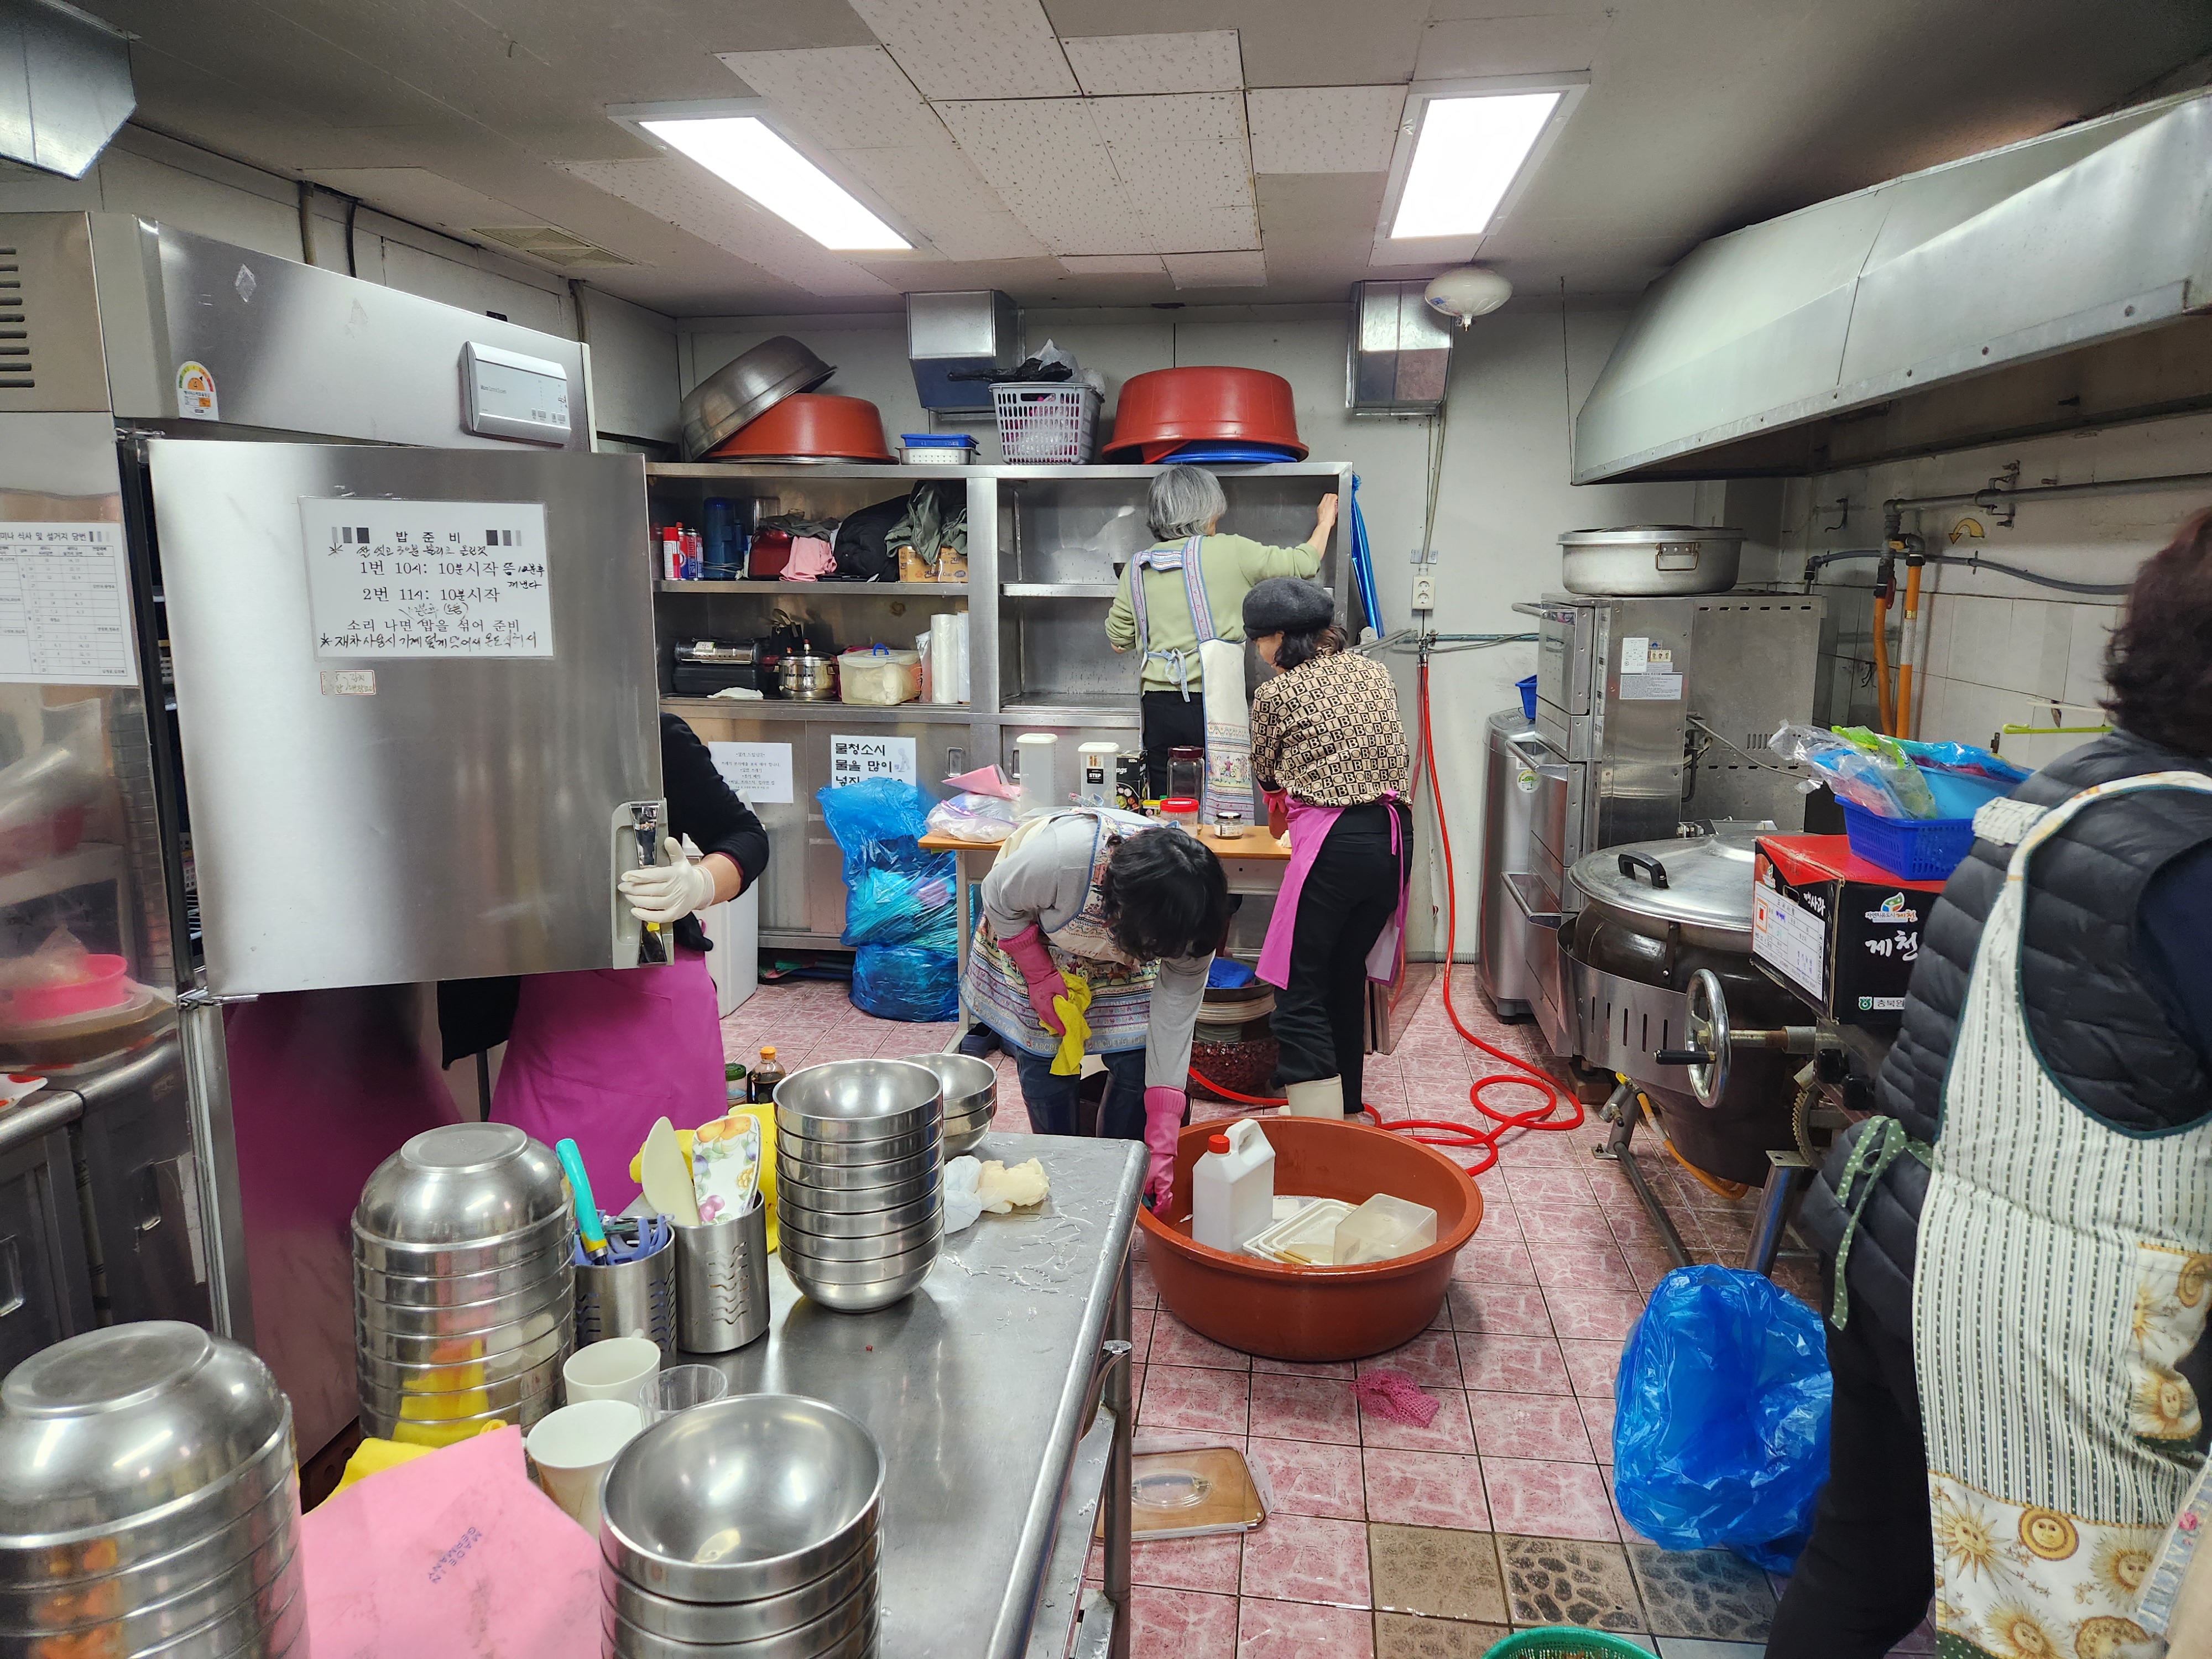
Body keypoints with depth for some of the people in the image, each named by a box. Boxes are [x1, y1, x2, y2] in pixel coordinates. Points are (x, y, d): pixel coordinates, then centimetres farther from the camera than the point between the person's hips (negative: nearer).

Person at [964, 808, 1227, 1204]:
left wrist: (1163, 1146, -28)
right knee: (1045, 1066, -4)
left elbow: (1174, 1021, -27)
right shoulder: (1060, 858, -45)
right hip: (1031, 935, -2)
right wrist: (1040, 977, -20)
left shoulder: (1189, 915, -32)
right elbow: (999, 899, -21)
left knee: (1137, 1064, -6)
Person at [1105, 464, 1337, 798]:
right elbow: (1302, 564, 6)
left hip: (1159, 708, 4)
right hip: (1214, 706, -4)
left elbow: (1118, 640, 13)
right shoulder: (1229, 551, -3)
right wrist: (1325, 523, 24)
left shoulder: (1138, 567, 7)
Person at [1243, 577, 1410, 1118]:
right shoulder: (1374, 673, 14)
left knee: (1301, 997, -3)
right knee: (1348, 980, 20)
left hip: (1333, 846, -7)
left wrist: (1280, 805, 37)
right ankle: (1346, 1111, 32)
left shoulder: (1277, 695, -1)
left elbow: (1266, 773, 14)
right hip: (1392, 836, 7)